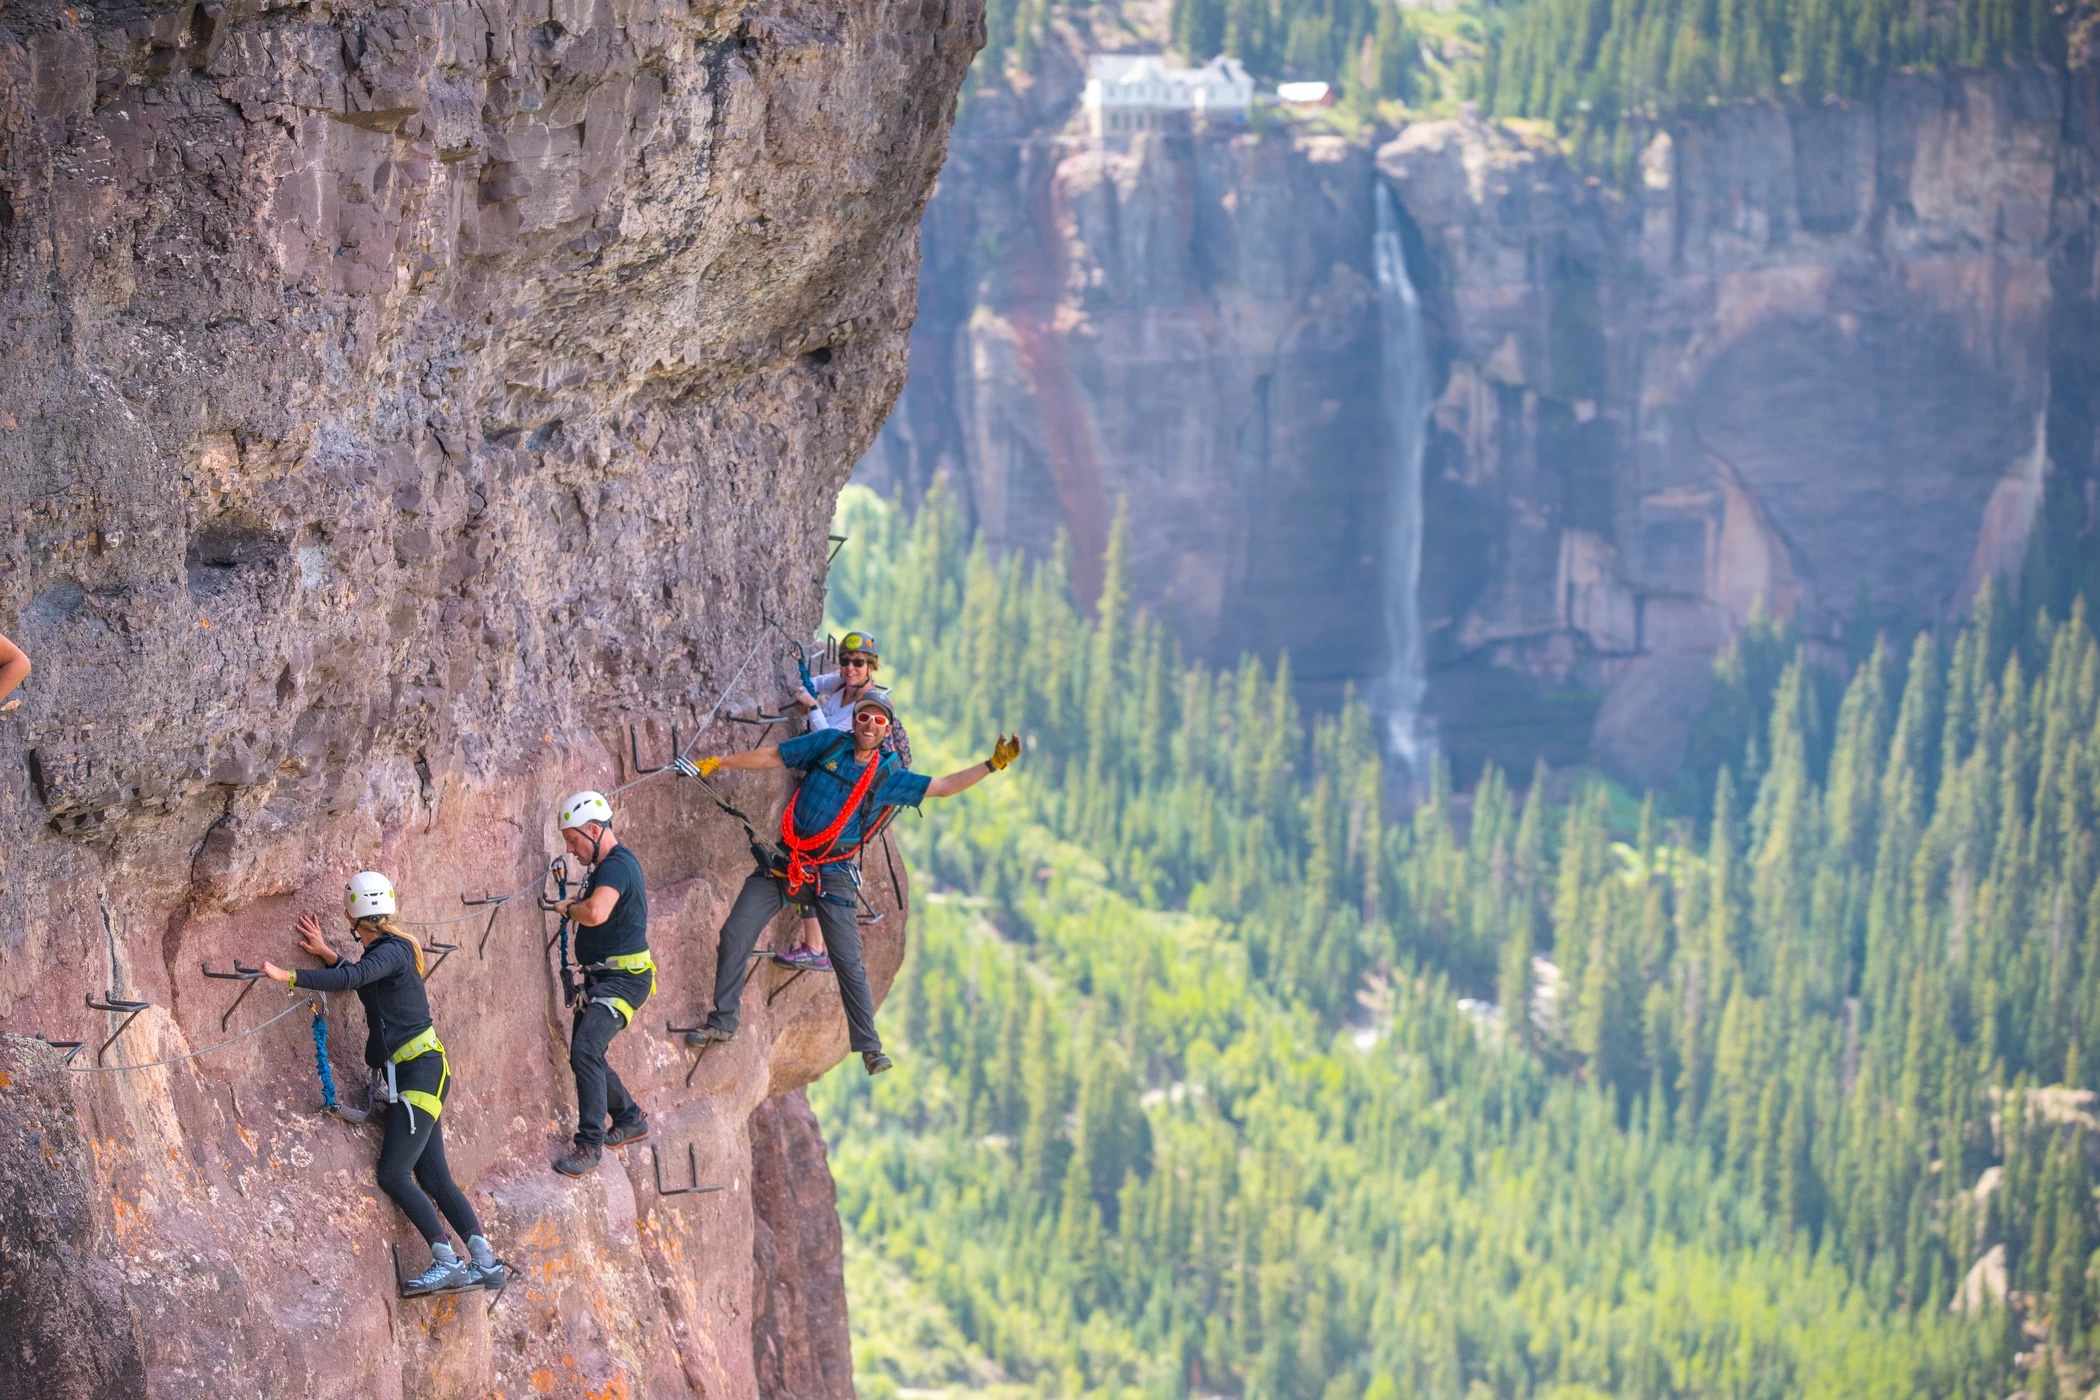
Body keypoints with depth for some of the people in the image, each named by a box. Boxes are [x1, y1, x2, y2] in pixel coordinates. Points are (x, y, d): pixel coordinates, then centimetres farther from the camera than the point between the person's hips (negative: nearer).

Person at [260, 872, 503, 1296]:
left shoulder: (392, 951, -13)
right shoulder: (391, 950, 15)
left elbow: (351, 979, -31)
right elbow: (360, 981, 32)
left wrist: (288, 976, -33)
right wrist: (326, 954, 25)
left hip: (419, 1071, -10)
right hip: (413, 1074, 10)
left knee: (394, 1173, -14)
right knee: (434, 1178, 6)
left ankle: (448, 1262, -15)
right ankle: (486, 1262, 2)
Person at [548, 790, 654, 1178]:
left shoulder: (617, 866, -19)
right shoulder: (608, 865, 14)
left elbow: (596, 913, -38)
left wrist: (569, 908, -18)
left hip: (622, 980, -11)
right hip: (600, 978, 11)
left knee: (585, 1051, -23)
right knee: (584, 1054, 18)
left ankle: (590, 1143, -20)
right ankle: (629, 1119, 35)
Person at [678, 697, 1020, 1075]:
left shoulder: (889, 777, 1)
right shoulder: (829, 745, 1)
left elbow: (944, 787, 5)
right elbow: (772, 757, 7)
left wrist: (992, 764, -4)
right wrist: (716, 763, 7)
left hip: (833, 873, -1)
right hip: (786, 860, 1)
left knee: (848, 962, -6)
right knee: (734, 934, -6)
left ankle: (870, 1047, 5)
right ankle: (722, 1022, 8)